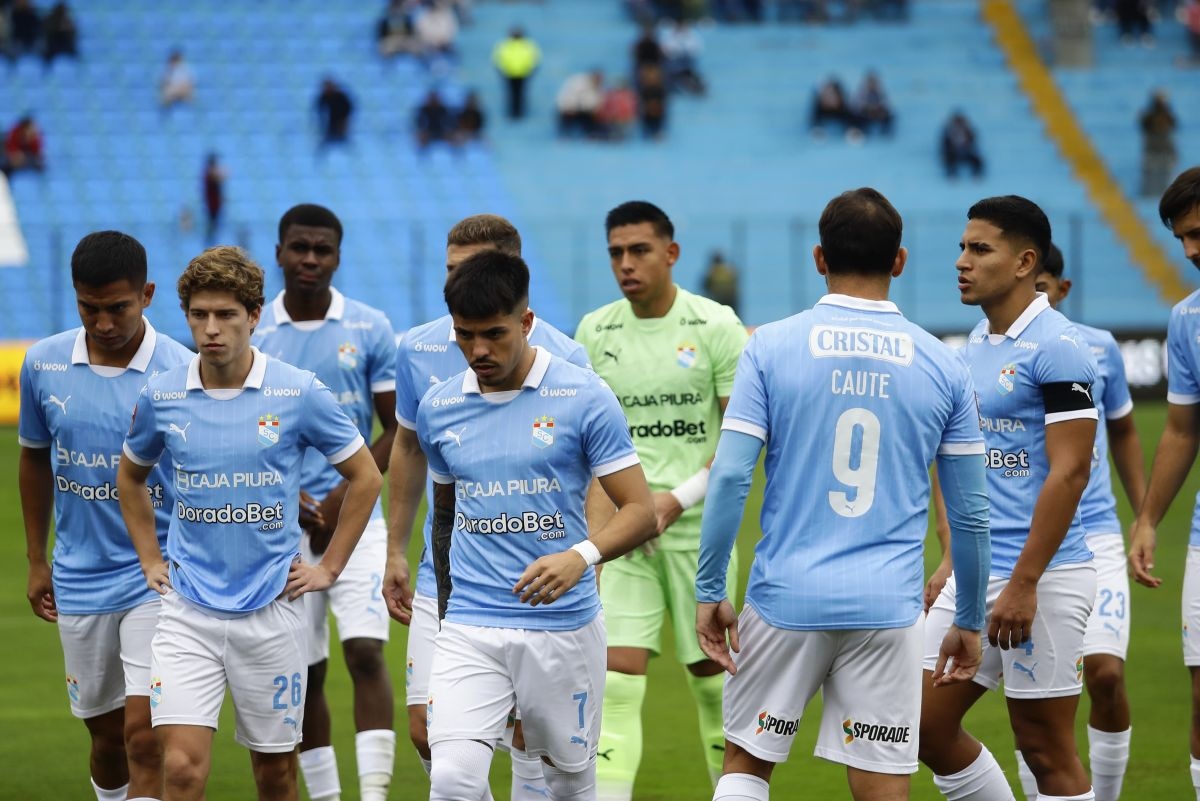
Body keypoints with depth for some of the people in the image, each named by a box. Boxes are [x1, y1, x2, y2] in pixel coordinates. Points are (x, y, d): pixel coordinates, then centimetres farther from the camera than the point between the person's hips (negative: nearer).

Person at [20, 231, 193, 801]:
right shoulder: (43, 364, -1)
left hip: (160, 578, -4)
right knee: (106, 734, 13)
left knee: (145, 736, -13)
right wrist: (37, 561, 16)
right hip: (81, 582, 4)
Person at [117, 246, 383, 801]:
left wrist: (329, 567, 4)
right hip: (187, 610, 1)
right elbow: (130, 476, 20)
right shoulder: (161, 396, 0)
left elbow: (365, 477, 6)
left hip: (270, 608, 0)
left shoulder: (299, 394, -6)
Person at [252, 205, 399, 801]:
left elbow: (398, 429, 2)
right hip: (281, 526, 1)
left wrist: (344, 495, -9)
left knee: (366, 651, -15)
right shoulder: (250, 333, 2)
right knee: (304, 672, 4)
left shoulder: (371, 329, 0)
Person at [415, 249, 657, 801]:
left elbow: (640, 511, -6)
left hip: (562, 626, -2)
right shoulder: (437, 408, 6)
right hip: (469, 631, 2)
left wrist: (581, 556, -25)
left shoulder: (583, 397, -6)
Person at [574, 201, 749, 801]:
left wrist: (680, 498, -16)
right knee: (617, 680, -10)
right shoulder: (594, 331, 4)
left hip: (699, 528, -2)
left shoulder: (716, 326, -6)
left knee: (711, 677, 7)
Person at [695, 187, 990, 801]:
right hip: (889, 608, 1)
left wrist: (709, 591, 0)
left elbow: (730, 476, -8)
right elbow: (970, 512, 6)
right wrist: (969, 622, 17)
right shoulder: (942, 365, 3)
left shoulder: (770, 347, -2)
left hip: (786, 599, -1)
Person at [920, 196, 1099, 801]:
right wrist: (954, 557, 18)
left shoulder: (1056, 346, -13)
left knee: (1046, 749, -2)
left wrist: (1023, 585, -21)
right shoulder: (977, 343, 13)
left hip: (1041, 574, -9)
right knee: (926, 726, 7)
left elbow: (1069, 473, -18)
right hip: (977, 572, 9)